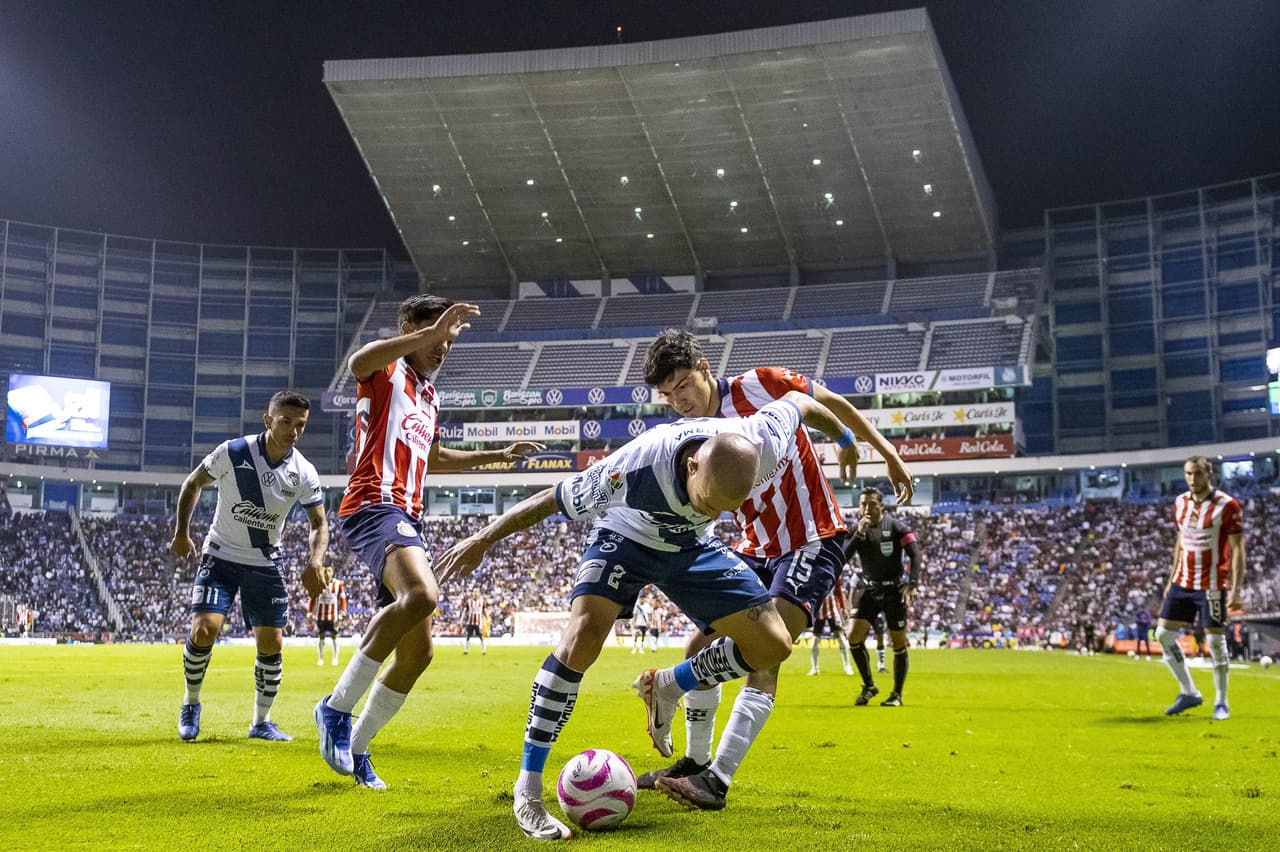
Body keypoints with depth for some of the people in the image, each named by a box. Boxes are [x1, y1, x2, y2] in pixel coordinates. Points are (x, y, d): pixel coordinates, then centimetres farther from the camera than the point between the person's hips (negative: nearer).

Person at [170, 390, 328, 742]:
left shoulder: (304, 474, -10)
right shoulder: (232, 452, -15)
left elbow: (319, 524, 0)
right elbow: (192, 484, 2)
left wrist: (315, 561, -18)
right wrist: (181, 532, 0)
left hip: (265, 563, 2)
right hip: (221, 555, -2)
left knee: (271, 643, -1)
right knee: (205, 629, -18)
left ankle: (262, 721, 18)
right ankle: (191, 704, 8)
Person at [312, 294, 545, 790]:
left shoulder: (428, 397, 26)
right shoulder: (386, 373, 1)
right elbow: (357, 362, -27)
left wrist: (499, 455, 41)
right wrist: (429, 330, -29)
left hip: (407, 519, 9)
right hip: (375, 505, -9)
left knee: (418, 650, 6)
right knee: (421, 594, -36)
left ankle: (356, 748, 19)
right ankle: (338, 707, -24)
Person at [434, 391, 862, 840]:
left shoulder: (763, 445, -33)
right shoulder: (637, 467, -43)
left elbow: (798, 402, -9)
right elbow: (551, 500, -29)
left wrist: (844, 437, 11)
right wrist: (482, 540, -19)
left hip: (692, 546, 4)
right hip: (625, 536, -4)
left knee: (773, 645, -7)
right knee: (583, 634, -28)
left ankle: (665, 689, 16)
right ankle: (528, 791, -16)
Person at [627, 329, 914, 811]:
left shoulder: (763, 386, -13)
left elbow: (833, 405, 2)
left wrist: (889, 454, 6)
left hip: (813, 544, -6)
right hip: (754, 551, 6)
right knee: (700, 649, 2)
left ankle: (717, 780, -19)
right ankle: (695, 762, 21)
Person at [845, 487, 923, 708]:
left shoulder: (896, 527, -8)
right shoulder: (857, 529, 2)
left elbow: (915, 555, -11)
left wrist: (911, 585, -21)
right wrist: (859, 534, -19)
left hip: (894, 590, -3)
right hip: (870, 590, 4)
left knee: (899, 644, -1)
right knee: (854, 637, -7)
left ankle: (897, 695, 12)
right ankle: (868, 686, 10)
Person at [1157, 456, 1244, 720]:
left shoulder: (1227, 505, -11)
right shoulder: (1180, 503, 7)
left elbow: (1237, 550, -11)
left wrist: (1236, 590, -17)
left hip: (1212, 586, -6)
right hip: (1183, 583, 6)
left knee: (1215, 642, -2)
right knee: (1163, 634, 3)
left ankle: (1221, 703, 13)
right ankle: (1188, 693, 16)